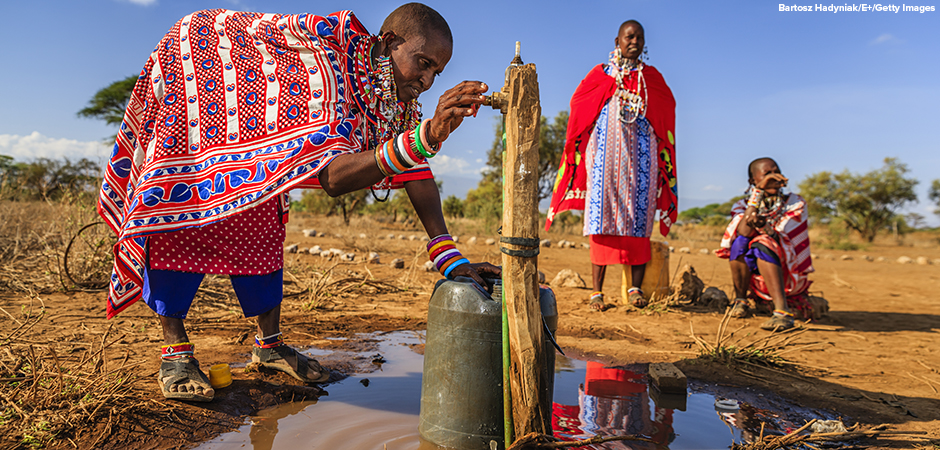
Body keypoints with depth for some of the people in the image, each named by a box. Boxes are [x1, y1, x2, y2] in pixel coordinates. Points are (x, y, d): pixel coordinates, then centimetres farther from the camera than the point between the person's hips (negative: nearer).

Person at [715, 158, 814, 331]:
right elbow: (743, 231, -20)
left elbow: (781, 239, -16)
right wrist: (759, 191, -25)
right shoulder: (743, 205, 4)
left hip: (788, 275, -2)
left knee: (763, 245, -31)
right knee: (740, 241, -26)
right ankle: (740, 300, -13)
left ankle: (782, 311, -44)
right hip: (756, 277, 2)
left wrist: (764, 226, -39)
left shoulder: (795, 203, 1)